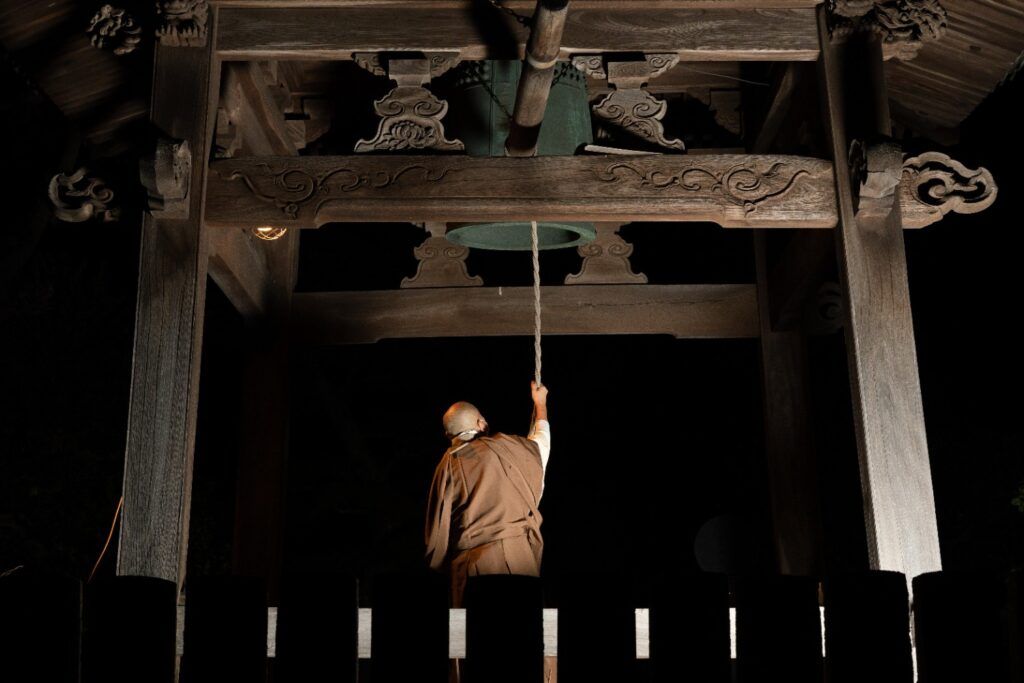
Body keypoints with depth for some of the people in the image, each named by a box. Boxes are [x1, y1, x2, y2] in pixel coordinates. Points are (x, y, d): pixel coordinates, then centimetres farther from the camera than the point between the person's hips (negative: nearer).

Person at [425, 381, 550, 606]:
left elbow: (438, 527, 5)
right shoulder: (503, 447, 6)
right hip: (518, 553, -1)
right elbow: (542, 440, 28)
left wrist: (440, 566, 17)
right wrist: (540, 402, 44)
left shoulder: (447, 465, 6)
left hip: (470, 562, 1)